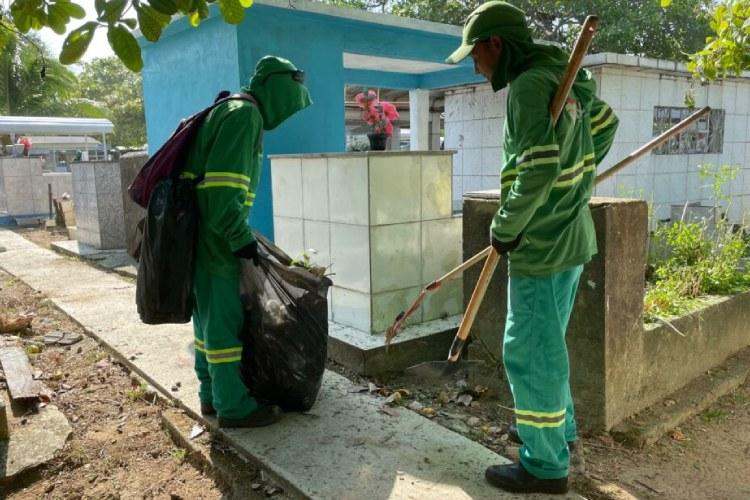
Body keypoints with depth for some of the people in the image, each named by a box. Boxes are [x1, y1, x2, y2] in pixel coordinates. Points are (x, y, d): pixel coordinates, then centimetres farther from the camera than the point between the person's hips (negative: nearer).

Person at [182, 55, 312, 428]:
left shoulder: (232, 110, 18)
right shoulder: (245, 115, -14)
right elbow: (223, 187, -24)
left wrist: (238, 233, 21)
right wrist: (241, 238, -19)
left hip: (203, 233, 10)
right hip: (214, 237, -10)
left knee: (208, 316, 15)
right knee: (224, 320, -2)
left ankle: (212, 395, 27)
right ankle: (234, 406, 9)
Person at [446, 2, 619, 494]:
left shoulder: (530, 85, -18)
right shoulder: (566, 78, 11)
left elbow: (538, 169, -28)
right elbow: (606, 124, 25)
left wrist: (505, 229, -15)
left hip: (542, 245, -10)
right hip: (570, 235, 10)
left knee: (529, 352, 2)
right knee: (546, 344, 22)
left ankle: (547, 464, 17)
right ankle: (561, 430, 38)